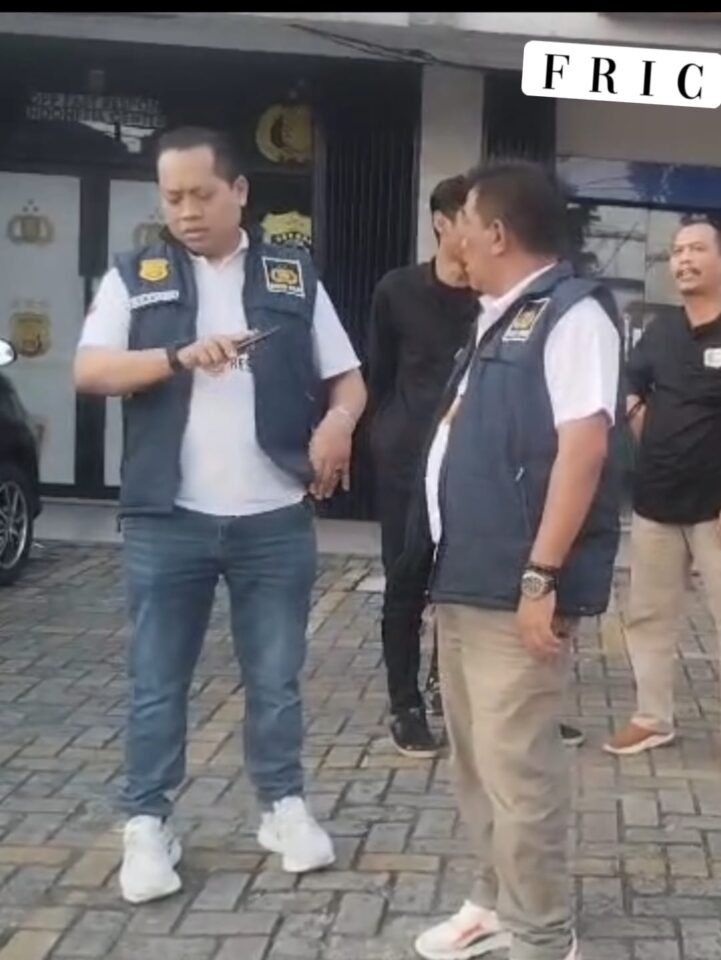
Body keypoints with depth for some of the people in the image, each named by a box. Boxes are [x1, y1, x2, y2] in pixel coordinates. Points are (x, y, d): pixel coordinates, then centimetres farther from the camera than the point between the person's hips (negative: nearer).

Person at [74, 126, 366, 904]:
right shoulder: (134, 278, 4)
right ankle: (147, 824, 18)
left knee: (275, 676, 11)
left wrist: (338, 420, -14)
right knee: (157, 680, 7)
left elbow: (348, 378, 9)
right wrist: (181, 356, -22)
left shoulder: (294, 277, 8)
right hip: (168, 521, -1)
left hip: (275, 520, 1)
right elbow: (89, 372, -7)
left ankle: (284, 805, 26)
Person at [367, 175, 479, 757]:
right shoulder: (398, 290, -1)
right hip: (407, 463, -1)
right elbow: (378, 375, 6)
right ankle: (406, 707, 17)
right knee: (406, 585, 5)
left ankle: (446, 681, 31)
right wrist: (391, 435, 4)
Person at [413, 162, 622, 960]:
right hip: (466, 577, 9)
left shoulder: (571, 311, -12)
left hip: (513, 586, -9)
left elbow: (584, 446, -21)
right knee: (476, 758, 17)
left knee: (516, 767, -3)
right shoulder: (500, 319, 16)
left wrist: (542, 576, -24)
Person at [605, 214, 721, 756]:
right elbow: (630, 398, 19)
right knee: (648, 615, 12)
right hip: (656, 502, 6)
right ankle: (653, 719, 25)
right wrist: (659, 449, 6)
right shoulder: (660, 332, 8)